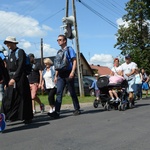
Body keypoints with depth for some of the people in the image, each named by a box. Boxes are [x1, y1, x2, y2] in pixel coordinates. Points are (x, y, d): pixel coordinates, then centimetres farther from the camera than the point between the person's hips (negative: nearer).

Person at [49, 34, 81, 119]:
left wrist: (72, 72, -19)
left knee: (72, 92, 3)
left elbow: (74, 61, -7)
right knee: (59, 92, -7)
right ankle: (57, 112, -13)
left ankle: (77, 109, 16)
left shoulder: (69, 49, 1)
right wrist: (56, 75, 16)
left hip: (68, 73, -5)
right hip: (61, 75, 5)